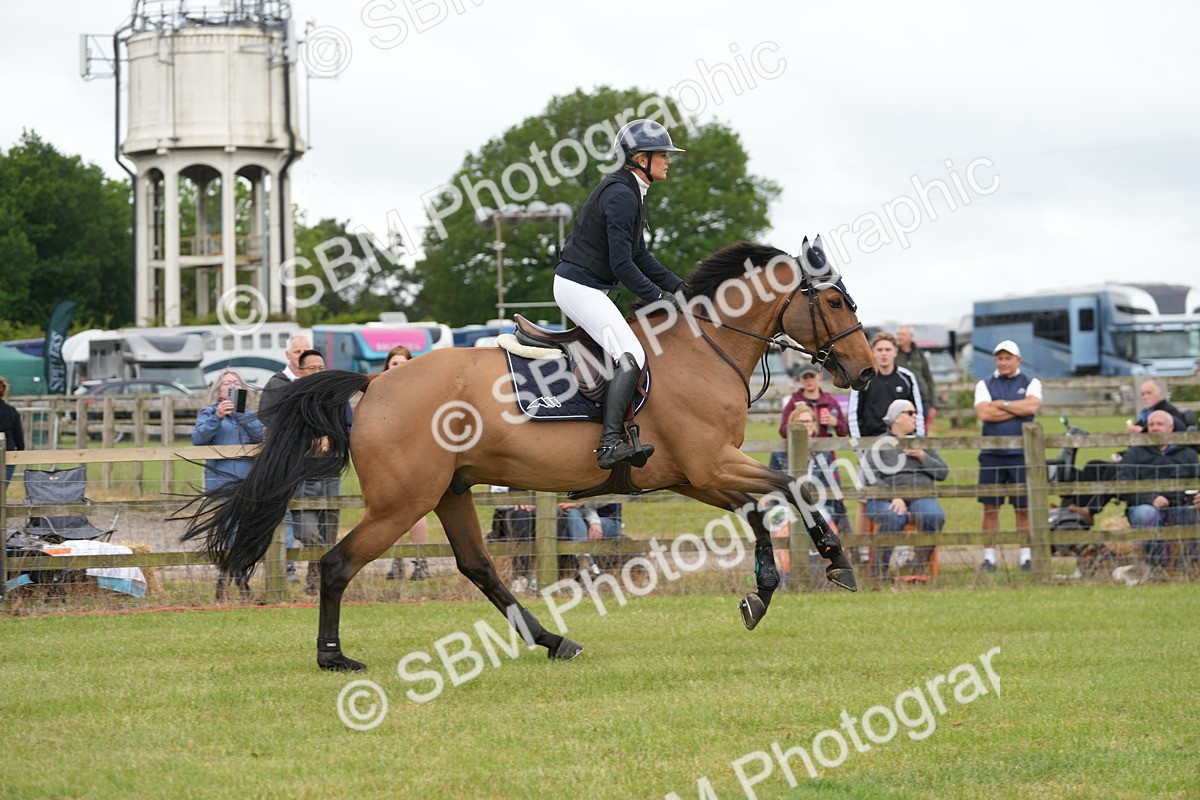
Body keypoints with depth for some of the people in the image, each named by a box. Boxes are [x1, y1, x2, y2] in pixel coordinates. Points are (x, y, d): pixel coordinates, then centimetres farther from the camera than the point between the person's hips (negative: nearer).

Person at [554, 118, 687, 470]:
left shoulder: (630, 192, 15)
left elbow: (639, 256, 19)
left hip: (585, 287, 11)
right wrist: (660, 297, -15)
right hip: (579, 286, -11)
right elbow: (622, 265, -21)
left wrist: (681, 288, 12)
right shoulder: (621, 196, -18)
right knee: (631, 356, -22)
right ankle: (610, 443, -32)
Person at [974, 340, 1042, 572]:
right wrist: (1018, 409, -5)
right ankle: (989, 557, 4)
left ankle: (1026, 555, 6)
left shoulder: (1031, 384, 9)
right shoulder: (985, 385, 11)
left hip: (1022, 454, -1)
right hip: (992, 454, 1)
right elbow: (984, 413, -6)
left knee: (1023, 508, 1)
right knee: (990, 507, 0)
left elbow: (1032, 406, -11)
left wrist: (1001, 404, -5)